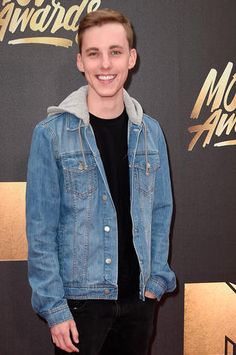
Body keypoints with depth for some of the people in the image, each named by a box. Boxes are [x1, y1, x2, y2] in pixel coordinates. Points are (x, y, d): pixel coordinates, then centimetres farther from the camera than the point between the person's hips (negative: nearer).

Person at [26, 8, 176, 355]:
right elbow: (41, 230, -9)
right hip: (80, 299, -3)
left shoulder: (150, 131, 3)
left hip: (138, 298, 4)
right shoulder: (52, 133, -10)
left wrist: (156, 278, 3)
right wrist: (54, 308, -12)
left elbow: (160, 211, 9)